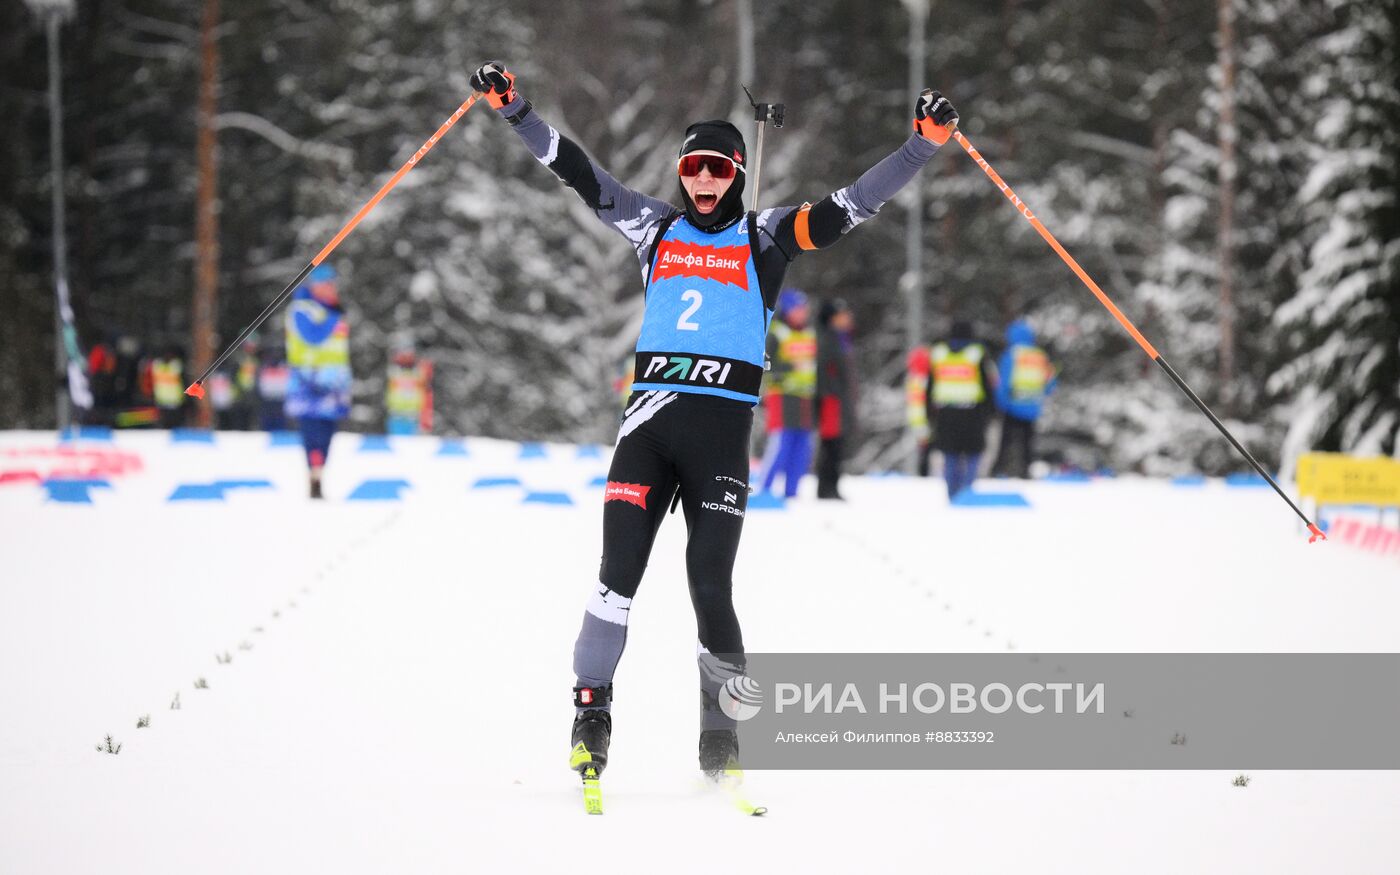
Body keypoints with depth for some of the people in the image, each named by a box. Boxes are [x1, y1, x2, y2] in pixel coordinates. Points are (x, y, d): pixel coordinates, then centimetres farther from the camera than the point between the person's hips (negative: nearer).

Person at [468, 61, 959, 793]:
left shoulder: (765, 239, 10)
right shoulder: (655, 230, 15)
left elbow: (849, 206, 3)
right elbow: (577, 172, 14)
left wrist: (922, 144, -6)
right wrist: (514, 110, 9)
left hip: (722, 429, -1)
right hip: (648, 416, 1)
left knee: (711, 589, -5)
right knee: (619, 574, -9)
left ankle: (721, 736, 8)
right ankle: (590, 716, 1)